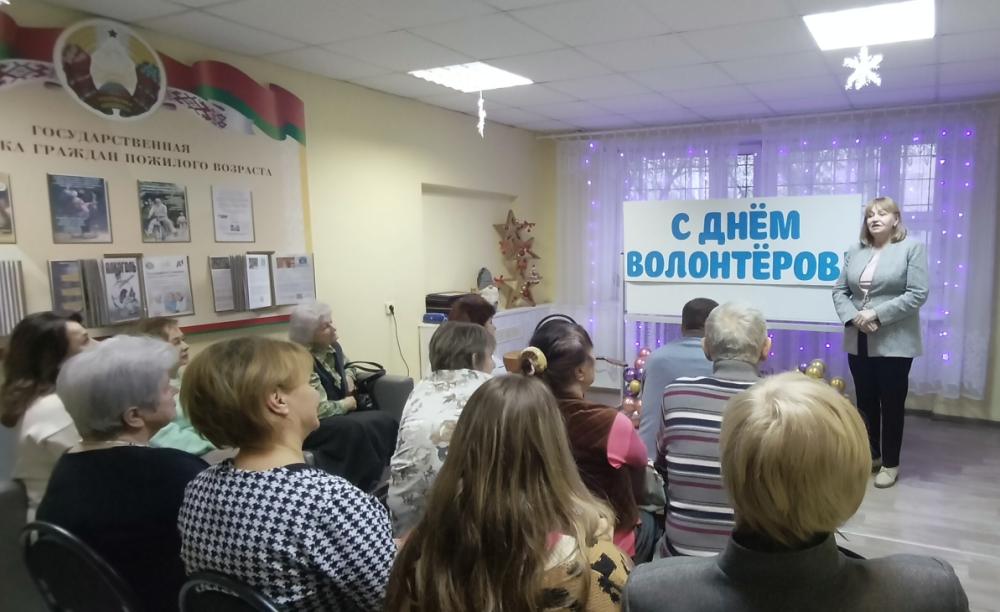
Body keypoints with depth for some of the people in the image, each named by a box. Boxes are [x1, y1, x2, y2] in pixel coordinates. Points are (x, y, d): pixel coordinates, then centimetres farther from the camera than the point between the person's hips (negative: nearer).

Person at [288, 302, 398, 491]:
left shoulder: (332, 347, 3)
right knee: (361, 429, -32)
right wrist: (348, 403, -11)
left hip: (341, 414, 8)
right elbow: (320, 410, -28)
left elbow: (348, 366, 27)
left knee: (386, 421, -15)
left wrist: (349, 377, 4)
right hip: (312, 426, -8)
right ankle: (366, 486, -18)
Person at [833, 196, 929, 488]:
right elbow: (839, 291, 7)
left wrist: (876, 314, -18)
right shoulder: (855, 250, 10)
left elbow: (917, 294, -12)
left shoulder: (912, 247, -3)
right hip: (859, 341, 4)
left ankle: (890, 463, 18)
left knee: (892, 404, 4)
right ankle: (871, 455, 28)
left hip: (894, 342, -4)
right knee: (865, 402, 13)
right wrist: (853, 316, -11)